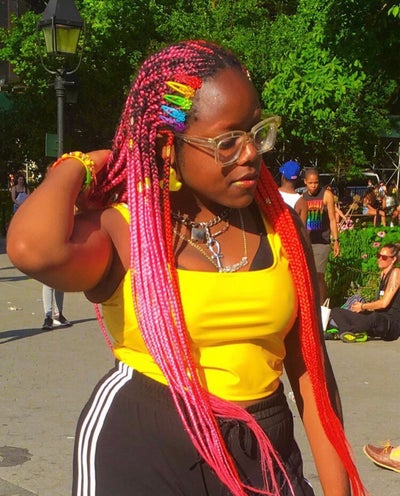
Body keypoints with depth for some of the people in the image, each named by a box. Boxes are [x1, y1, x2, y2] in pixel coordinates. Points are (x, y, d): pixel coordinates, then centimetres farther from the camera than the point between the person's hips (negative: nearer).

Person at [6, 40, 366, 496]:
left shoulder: (279, 226, 0)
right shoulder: (123, 229, -12)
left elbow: (310, 367, 4)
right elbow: (34, 249, -36)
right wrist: (77, 168, -16)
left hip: (263, 458, 4)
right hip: (142, 453, -3)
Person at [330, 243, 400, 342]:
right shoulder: (383, 273, 19)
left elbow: (384, 303, -13)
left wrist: (363, 306, -2)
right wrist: (363, 305, 3)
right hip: (380, 321, 10)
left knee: (374, 318, -47)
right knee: (336, 311, 2)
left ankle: (345, 331, -27)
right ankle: (350, 333, -29)